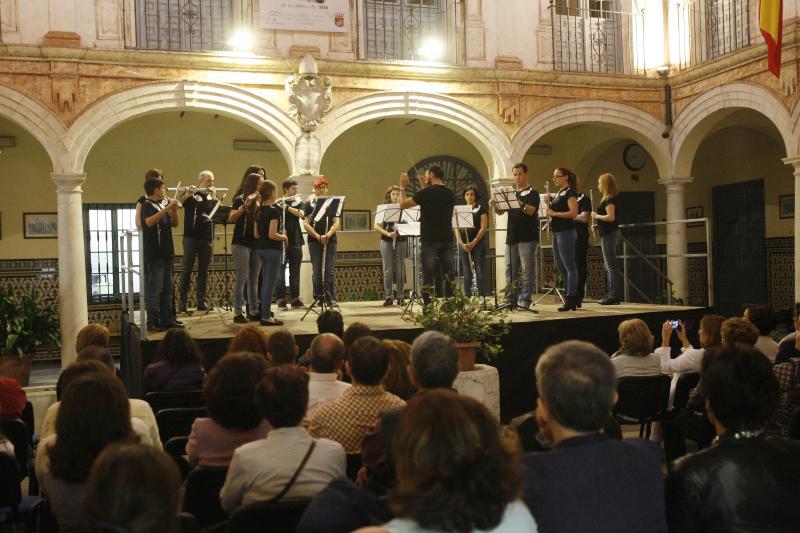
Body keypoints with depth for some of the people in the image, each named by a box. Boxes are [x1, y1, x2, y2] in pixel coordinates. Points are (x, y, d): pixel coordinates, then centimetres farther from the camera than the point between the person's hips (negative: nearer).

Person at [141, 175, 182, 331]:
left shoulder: (165, 203, 13)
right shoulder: (147, 205, -8)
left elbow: (175, 224, 15)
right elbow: (149, 222, -28)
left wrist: (174, 210, -2)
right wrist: (166, 208, -28)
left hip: (166, 252, 8)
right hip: (154, 253, -8)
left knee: (167, 288, 11)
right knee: (154, 288, -6)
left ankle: (167, 319, 17)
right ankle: (153, 321, -2)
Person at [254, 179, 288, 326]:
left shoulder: (259, 211, 9)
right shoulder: (273, 211, -15)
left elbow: (256, 234, 12)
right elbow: (272, 235, -21)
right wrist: (284, 237, -4)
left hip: (260, 248, 8)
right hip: (272, 249, -8)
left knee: (266, 281, 15)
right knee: (270, 282, -3)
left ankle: (264, 313, 21)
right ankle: (266, 317, -1)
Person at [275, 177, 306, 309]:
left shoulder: (298, 203, 10)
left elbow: (300, 214, -11)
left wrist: (287, 207, -23)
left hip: (295, 241, 4)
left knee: (295, 272, 8)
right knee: (280, 271, -2)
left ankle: (295, 299, 15)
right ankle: (281, 300, 2)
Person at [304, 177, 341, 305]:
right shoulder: (309, 204, 7)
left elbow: (336, 222, 1)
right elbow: (306, 223, -1)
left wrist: (328, 235, -16)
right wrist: (317, 236, -15)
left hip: (330, 240, 0)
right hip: (314, 241, 0)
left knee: (329, 271, -2)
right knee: (317, 271, 2)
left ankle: (331, 298, 1)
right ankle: (318, 298, 8)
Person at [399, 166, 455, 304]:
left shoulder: (426, 193, -9)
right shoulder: (450, 194, 9)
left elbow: (403, 204, -1)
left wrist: (403, 187, 12)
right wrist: (425, 187, 25)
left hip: (430, 240, -5)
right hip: (447, 239, 5)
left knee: (428, 276, -3)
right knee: (448, 275, 9)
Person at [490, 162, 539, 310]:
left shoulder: (532, 192, 1)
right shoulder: (511, 193, 17)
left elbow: (531, 211, -15)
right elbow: (500, 212, 12)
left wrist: (519, 203, -29)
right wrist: (494, 205, -8)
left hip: (527, 238, -6)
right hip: (511, 237, 6)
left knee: (526, 271, -5)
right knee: (510, 270, 5)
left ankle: (524, 301, -4)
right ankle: (510, 300, 10)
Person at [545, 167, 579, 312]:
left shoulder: (570, 192, -9)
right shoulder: (557, 194, 18)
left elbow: (574, 213, -20)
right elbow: (551, 213, 19)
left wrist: (555, 213, -18)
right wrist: (548, 203, 2)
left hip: (566, 233, -10)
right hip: (557, 233, 10)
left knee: (569, 267, -6)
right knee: (560, 267, 12)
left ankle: (571, 301, -4)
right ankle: (573, 297, 20)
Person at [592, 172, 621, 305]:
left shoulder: (609, 200, -15)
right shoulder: (609, 199, 16)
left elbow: (611, 217, -25)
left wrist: (596, 216, -13)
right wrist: (597, 218, 11)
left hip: (609, 235, -11)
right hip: (609, 234, 11)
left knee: (611, 266, -8)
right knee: (610, 266, 13)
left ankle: (614, 295, -6)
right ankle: (613, 295, 18)